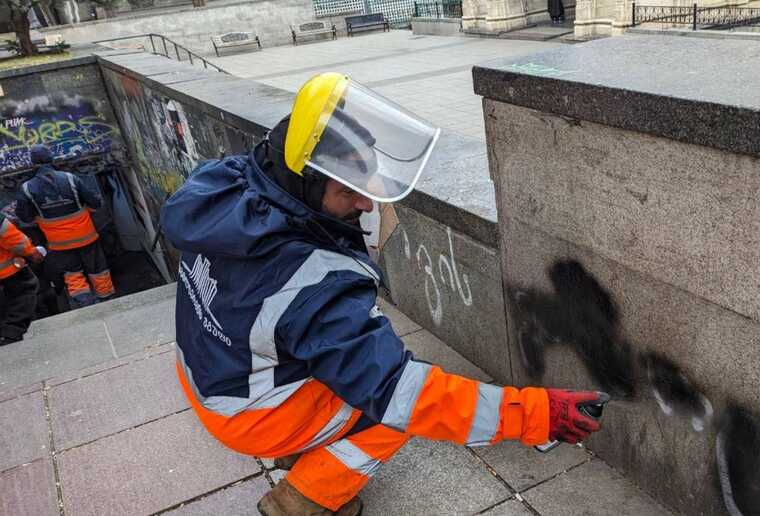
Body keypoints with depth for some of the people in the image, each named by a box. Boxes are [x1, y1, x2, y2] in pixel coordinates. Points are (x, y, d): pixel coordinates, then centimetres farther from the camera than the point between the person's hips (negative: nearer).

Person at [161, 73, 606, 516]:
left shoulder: (226, 181, -17)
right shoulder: (316, 288, -38)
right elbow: (398, 392, -34)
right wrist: (531, 413, -31)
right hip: (254, 416, -7)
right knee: (411, 403, -5)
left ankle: (300, 451, 26)